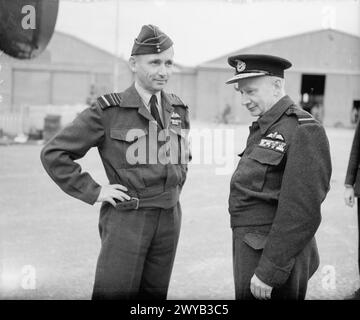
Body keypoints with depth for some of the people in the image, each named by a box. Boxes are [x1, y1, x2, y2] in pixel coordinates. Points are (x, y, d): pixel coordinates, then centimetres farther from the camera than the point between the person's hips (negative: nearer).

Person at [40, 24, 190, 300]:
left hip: (169, 217, 5)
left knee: (154, 294, 12)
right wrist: (93, 192, -9)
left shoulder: (178, 110, 8)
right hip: (126, 218, -5)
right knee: (115, 292, -3)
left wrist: (175, 186, 13)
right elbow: (53, 153, -7)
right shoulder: (108, 111, -8)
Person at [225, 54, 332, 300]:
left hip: (276, 256, -8)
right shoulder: (264, 127, 11)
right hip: (250, 250, 8)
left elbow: (301, 213, -22)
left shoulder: (303, 131, -17)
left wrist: (268, 272, -21)